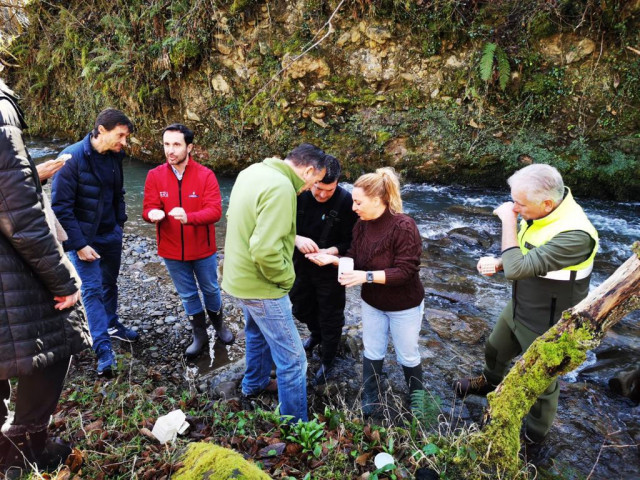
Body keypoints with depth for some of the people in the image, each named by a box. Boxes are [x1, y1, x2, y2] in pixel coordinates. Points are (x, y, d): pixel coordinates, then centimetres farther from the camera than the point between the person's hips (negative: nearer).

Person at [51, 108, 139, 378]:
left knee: (110, 282, 19)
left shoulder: (114, 156, -2)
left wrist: (119, 222, 8)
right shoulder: (73, 158, -20)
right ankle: (104, 350, 3)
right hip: (84, 237, -6)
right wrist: (79, 244, -19)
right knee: (92, 289, -4)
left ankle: (112, 325, 39)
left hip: (110, 234, 6)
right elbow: (60, 206, -19)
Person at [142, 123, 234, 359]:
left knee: (210, 289, 18)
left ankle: (219, 325, 45)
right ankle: (199, 335, 37)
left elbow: (215, 211, -23)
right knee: (187, 294, 17)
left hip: (202, 249, -2)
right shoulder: (154, 176, -8)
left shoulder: (206, 175, -15)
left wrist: (188, 217, -40)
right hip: (172, 250, 2)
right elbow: (148, 208, -9)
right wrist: (153, 214, -34)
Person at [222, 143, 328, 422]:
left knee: (257, 333, 32)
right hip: (261, 285, -10)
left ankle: (254, 384, 54)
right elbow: (265, 251, -33)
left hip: (239, 276, 10)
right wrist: (286, 277, -15)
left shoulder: (253, 171, 2)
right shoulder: (281, 188, -27)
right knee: (293, 359, 3)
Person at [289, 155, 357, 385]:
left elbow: (352, 242, -15)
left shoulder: (346, 201, -22)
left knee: (330, 317, 12)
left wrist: (333, 251, -34)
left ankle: (327, 361, 36)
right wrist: (296, 239, -32)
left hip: (330, 270, -3)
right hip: (301, 265, 4)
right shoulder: (297, 194, -16)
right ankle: (316, 334, 58)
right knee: (301, 308, 25)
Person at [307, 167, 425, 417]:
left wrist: (367, 276, -34)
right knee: (372, 354, 17)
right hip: (372, 303, 5)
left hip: (404, 306, -5)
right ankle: (370, 403, 37)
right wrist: (332, 259, -18)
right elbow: (355, 260, 0)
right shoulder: (361, 225, -7)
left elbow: (405, 271, -29)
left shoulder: (404, 226, -27)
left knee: (407, 356, 15)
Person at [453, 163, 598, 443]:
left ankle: (535, 436, 43)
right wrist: (497, 263, -13)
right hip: (518, 309, 8)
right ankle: (490, 383, 62)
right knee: (495, 350, 30)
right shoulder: (538, 212, -10)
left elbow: (517, 269, -38)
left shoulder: (575, 235, -36)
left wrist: (508, 220, -29)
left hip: (546, 325, -8)